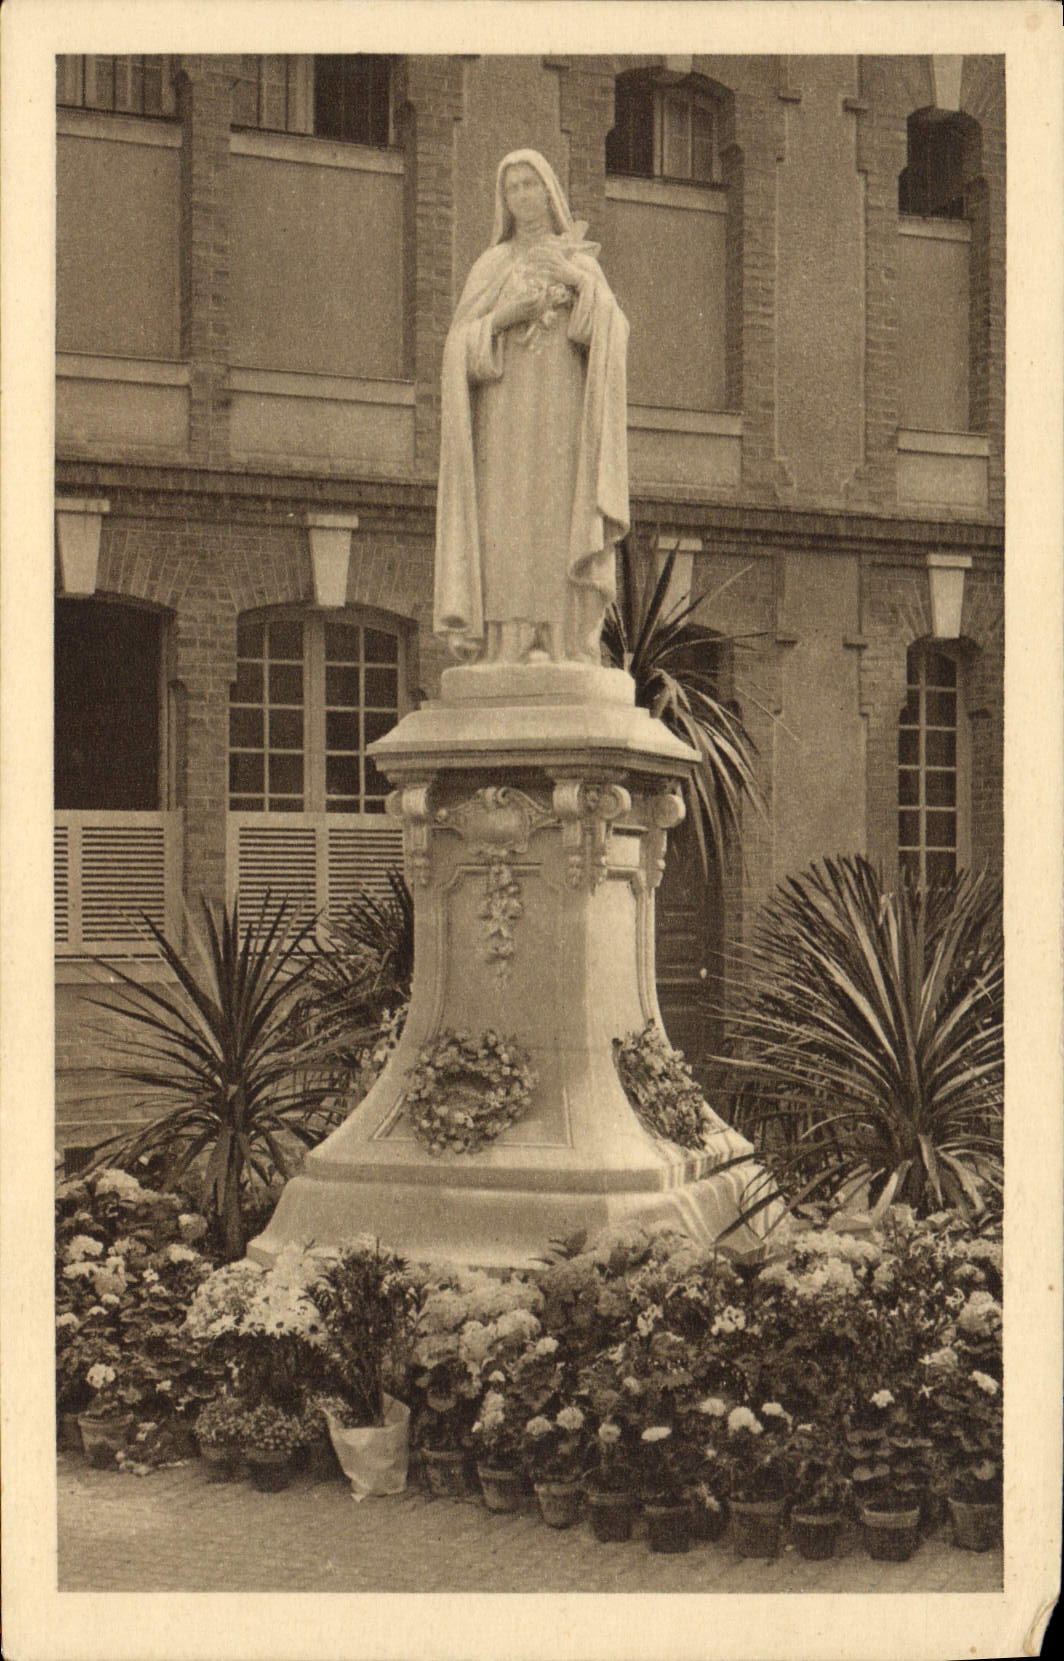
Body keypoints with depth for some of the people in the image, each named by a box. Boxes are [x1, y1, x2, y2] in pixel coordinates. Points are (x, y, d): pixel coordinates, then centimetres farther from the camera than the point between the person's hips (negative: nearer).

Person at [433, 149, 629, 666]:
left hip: (563, 416, 0)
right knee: (507, 534, -12)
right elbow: (461, 345, 6)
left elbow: (614, 331, 1)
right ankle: (510, 649, -16)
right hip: (505, 416, 0)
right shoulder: (490, 269, 17)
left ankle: (566, 650, -15)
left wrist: (576, 281, -13)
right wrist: (506, 316, -11)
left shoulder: (583, 264, 18)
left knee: (561, 533, -11)